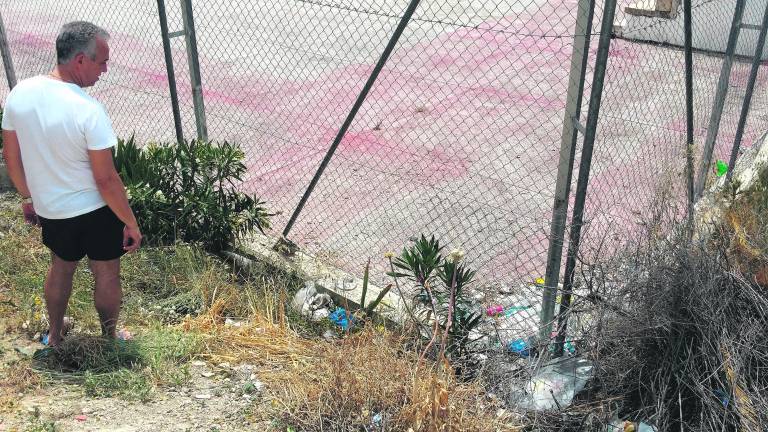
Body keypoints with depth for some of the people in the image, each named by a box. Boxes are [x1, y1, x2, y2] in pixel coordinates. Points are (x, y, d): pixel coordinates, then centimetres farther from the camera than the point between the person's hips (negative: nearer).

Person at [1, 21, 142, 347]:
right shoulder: (88, 110, -28)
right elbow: (106, 180, -24)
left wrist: (29, 197, 18)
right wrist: (131, 223, -13)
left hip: (49, 209, 6)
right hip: (94, 211, -6)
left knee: (61, 267, 28)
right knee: (107, 274, 17)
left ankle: (54, 336, 45)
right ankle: (109, 338, 37)